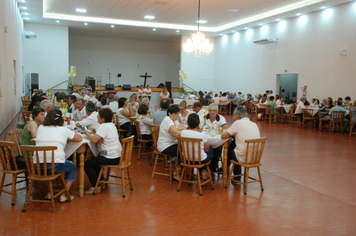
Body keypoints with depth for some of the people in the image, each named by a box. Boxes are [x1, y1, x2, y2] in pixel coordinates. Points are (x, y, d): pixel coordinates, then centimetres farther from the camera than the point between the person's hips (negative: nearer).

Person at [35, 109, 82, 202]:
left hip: (38, 166, 4)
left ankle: (49, 193, 27)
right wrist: (67, 137, 32)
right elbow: (79, 139, 15)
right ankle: (63, 195, 16)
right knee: (73, 167, 25)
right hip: (56, 165, -4)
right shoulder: (64, 130, 4)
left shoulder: (40, 128, 13)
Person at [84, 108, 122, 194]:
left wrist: (87, 133, -10)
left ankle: (95, 187, 1)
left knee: (87, 164, -4)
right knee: (94, 160, 30)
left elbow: (94, 140, -27)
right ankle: (101, 180, 34)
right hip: (116, 156, 11)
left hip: (110, 158, -10)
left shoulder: (104, 126, -19)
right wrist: (95, 133, 6)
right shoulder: (111, 125, 13)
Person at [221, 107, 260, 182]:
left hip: (244, 159, -6)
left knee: (229, 150, 20)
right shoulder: (254, 124, 9)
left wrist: (231, 134, 10)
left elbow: (223, 136, -8)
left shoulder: (238, 123, -10)